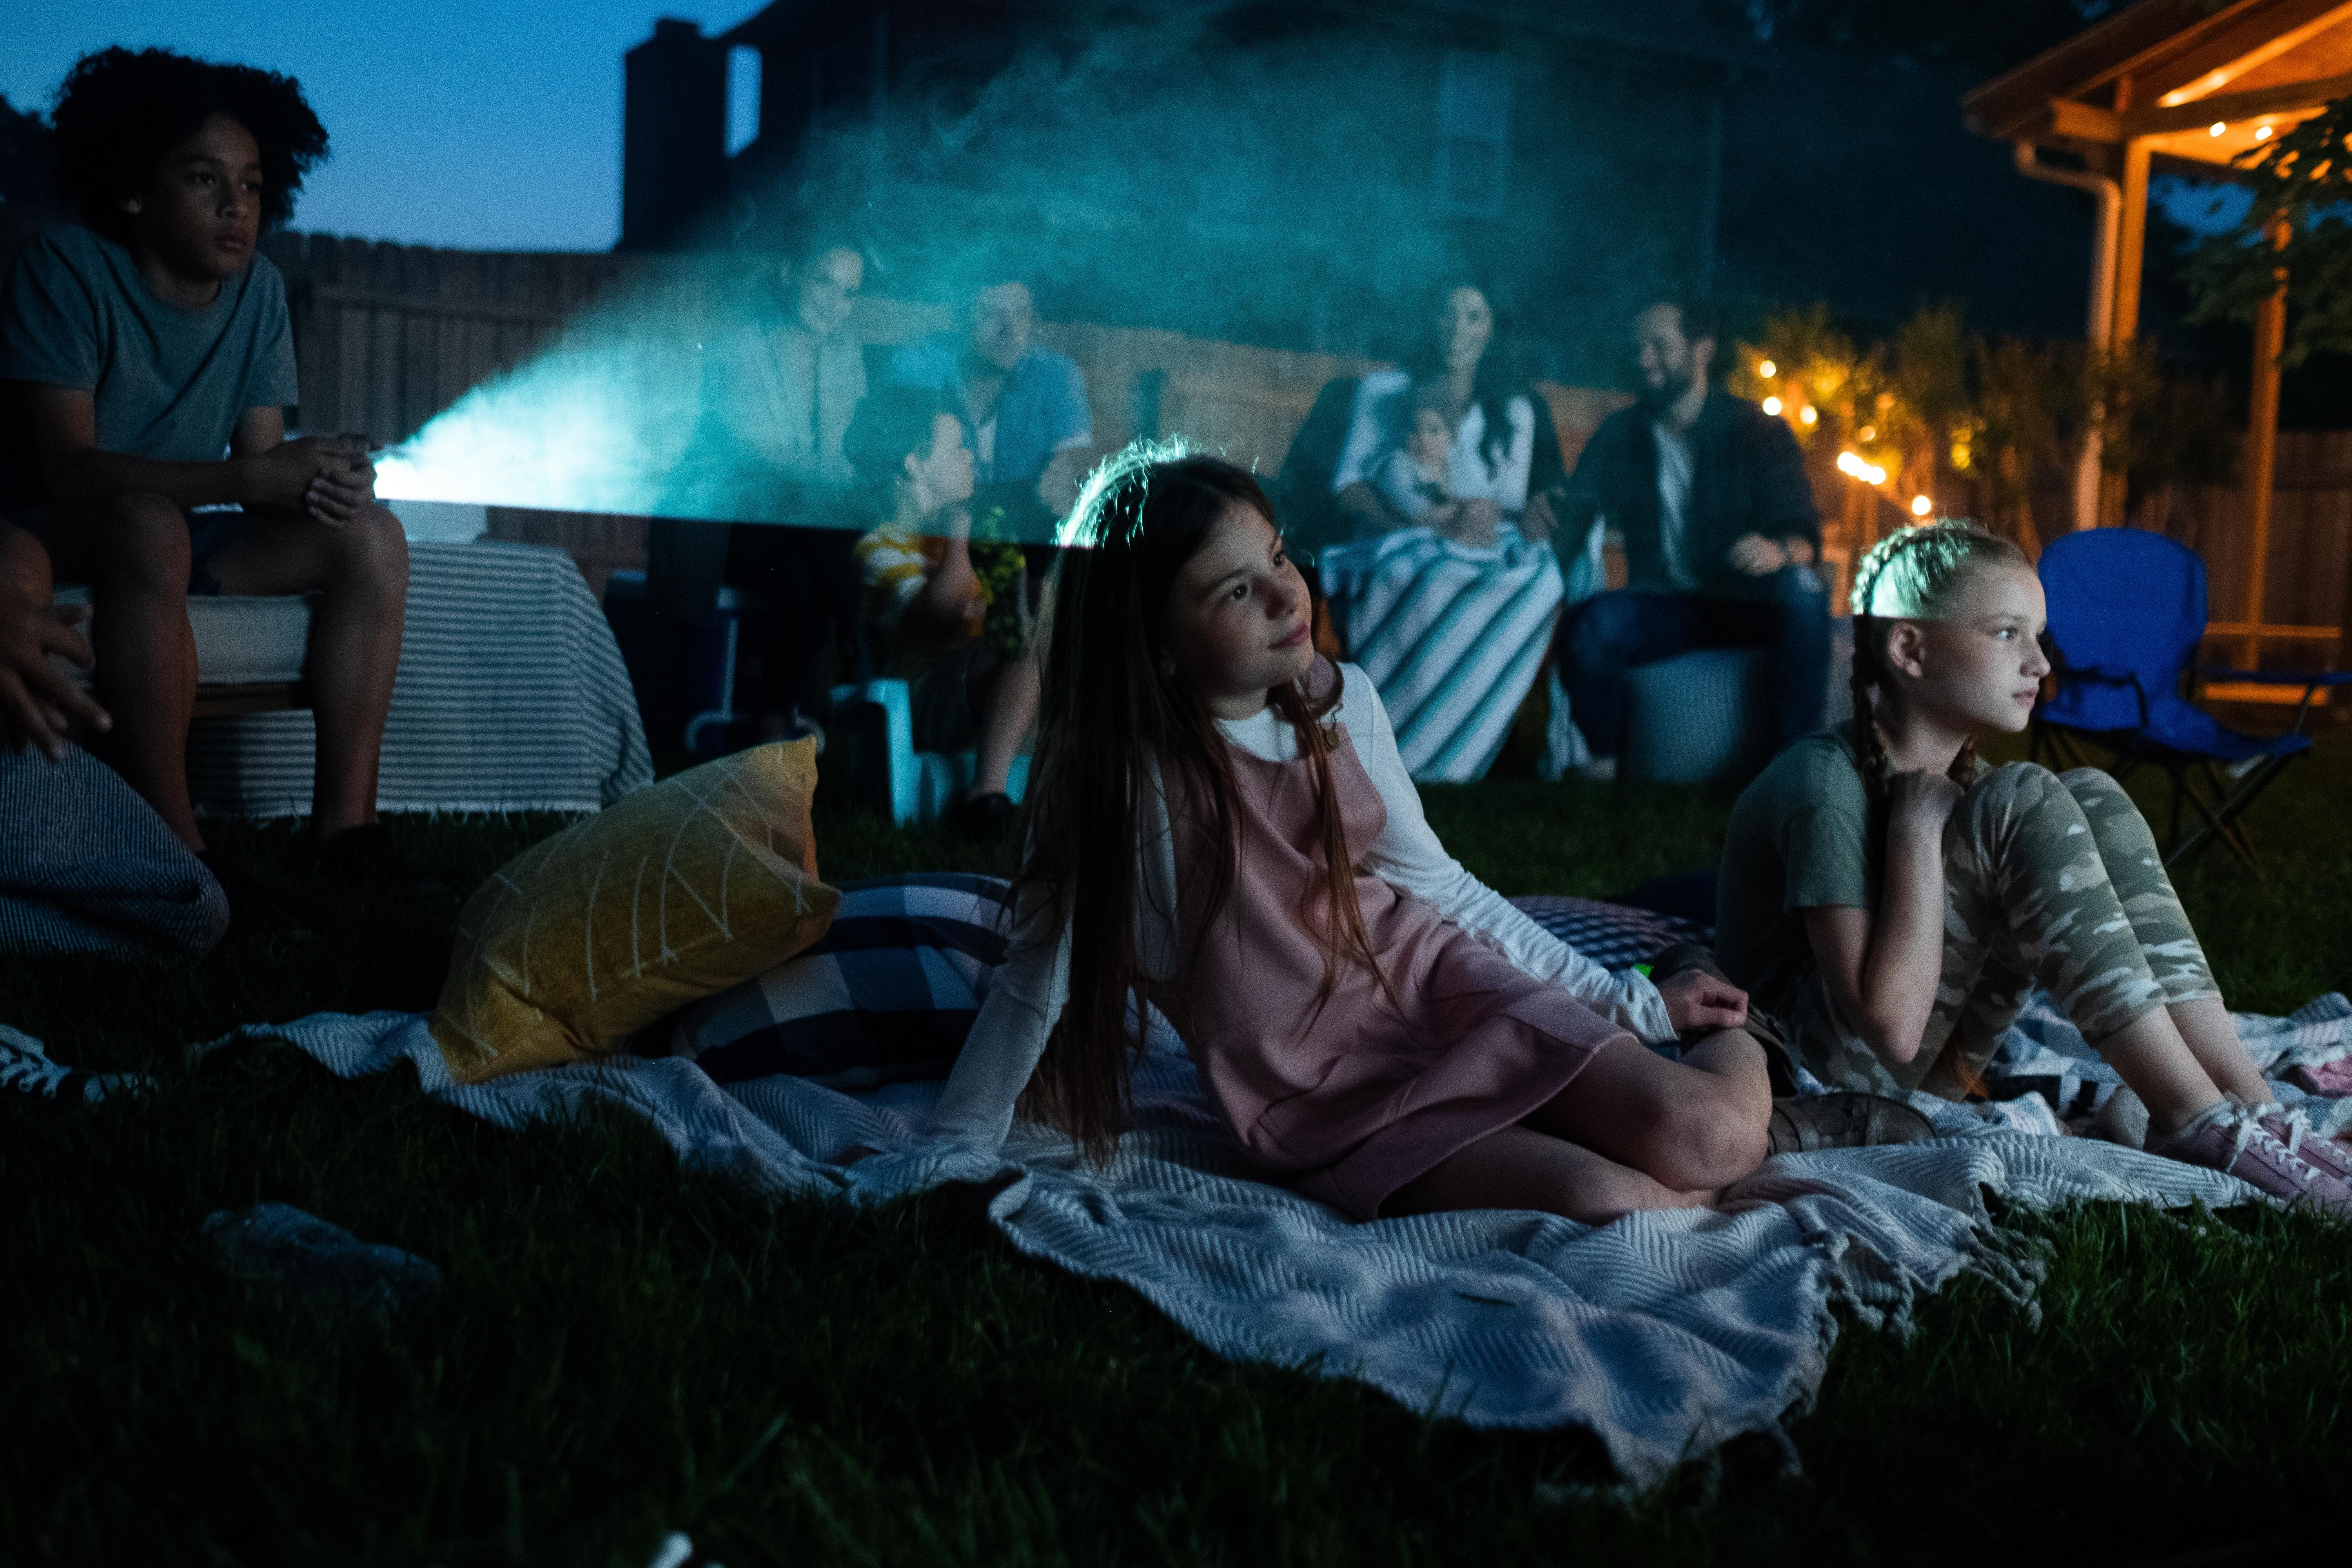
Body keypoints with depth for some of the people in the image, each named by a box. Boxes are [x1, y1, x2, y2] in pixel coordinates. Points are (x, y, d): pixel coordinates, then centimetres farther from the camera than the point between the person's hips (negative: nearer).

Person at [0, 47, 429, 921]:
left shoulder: (259, 291, 2)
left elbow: (262, 463, -1)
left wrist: (322, 480, -26)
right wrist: (257, 476, -34)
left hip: (177, 534, 6)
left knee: (371, 534, -12)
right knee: (150, 523, -38)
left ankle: (345, 822, -19)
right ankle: (172, 850, -37)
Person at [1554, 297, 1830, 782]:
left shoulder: (1755, 430, -1)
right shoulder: (1619, 435, 7)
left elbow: (1804, 536, -12)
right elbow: (1569, 523, 0)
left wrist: (1780, 550, -37)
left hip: (1748, 607, -1)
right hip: (1661, 609, 1)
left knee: (1803, 591, -34)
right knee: (1590, 623, -32)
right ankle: (1601, 760, -14)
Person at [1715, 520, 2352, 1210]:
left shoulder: (1955, 772, 6)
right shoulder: (1825, 784, -21)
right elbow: (1890, 1026, -28)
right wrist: (1918, 827, -25)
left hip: (1937, 1064, 9)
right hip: (1835, 1069, -9)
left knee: (2092, 801, -5)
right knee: (2022, 803, -24)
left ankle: (2249, 1099, -11)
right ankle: (2198, 1121, -20)